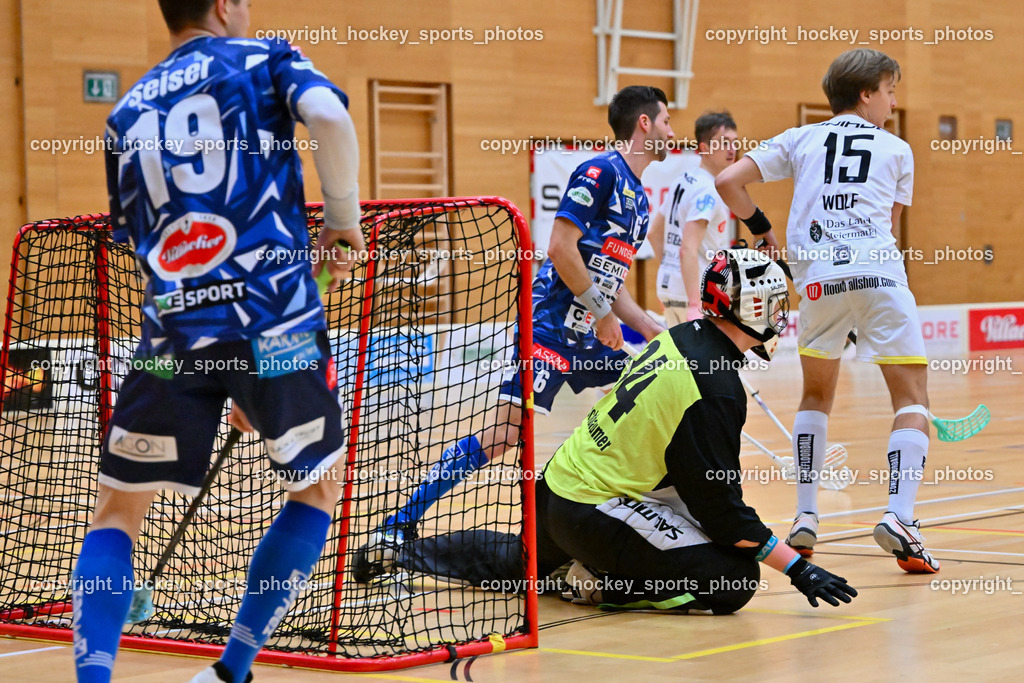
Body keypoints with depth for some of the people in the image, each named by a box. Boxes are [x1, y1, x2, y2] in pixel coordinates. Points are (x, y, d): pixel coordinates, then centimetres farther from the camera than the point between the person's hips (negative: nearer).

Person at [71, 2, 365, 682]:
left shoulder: (128, 112, 20)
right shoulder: (265, 60, 9)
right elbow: (328, 115, -13)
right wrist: (343, 219, 0)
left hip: (173, 328, 3)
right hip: (277, 318, -2)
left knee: (118, 510, 13)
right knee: (317, 491, 19)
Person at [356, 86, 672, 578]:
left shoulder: (639, 199, 19)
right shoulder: (600, 172, -10)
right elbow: (561, 248, -18)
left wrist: (651, 331, 15)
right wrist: (602, 311, -13)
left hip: (593, 337, 10)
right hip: (550, 329, -10)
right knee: (502, 436, -18)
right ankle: (399, 526, -13)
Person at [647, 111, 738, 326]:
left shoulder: (682, 181, 12)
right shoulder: (708, 191, -16)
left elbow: (654, 233, 19)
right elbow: (688, 249, -25)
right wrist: (695, 305, -31)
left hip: (668, 286, 10)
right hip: (698, 292, -10)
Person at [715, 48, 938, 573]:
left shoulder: (800, 140, 18)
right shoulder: (897, 150, 18)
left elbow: (728, 182, 10)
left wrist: (763, 231, 23)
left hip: (817, 274, 2)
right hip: (880, 273, -2)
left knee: (817, 396, 21)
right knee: (912, 399, 3)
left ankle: (805, 519, 14)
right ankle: (899, 516, -16)